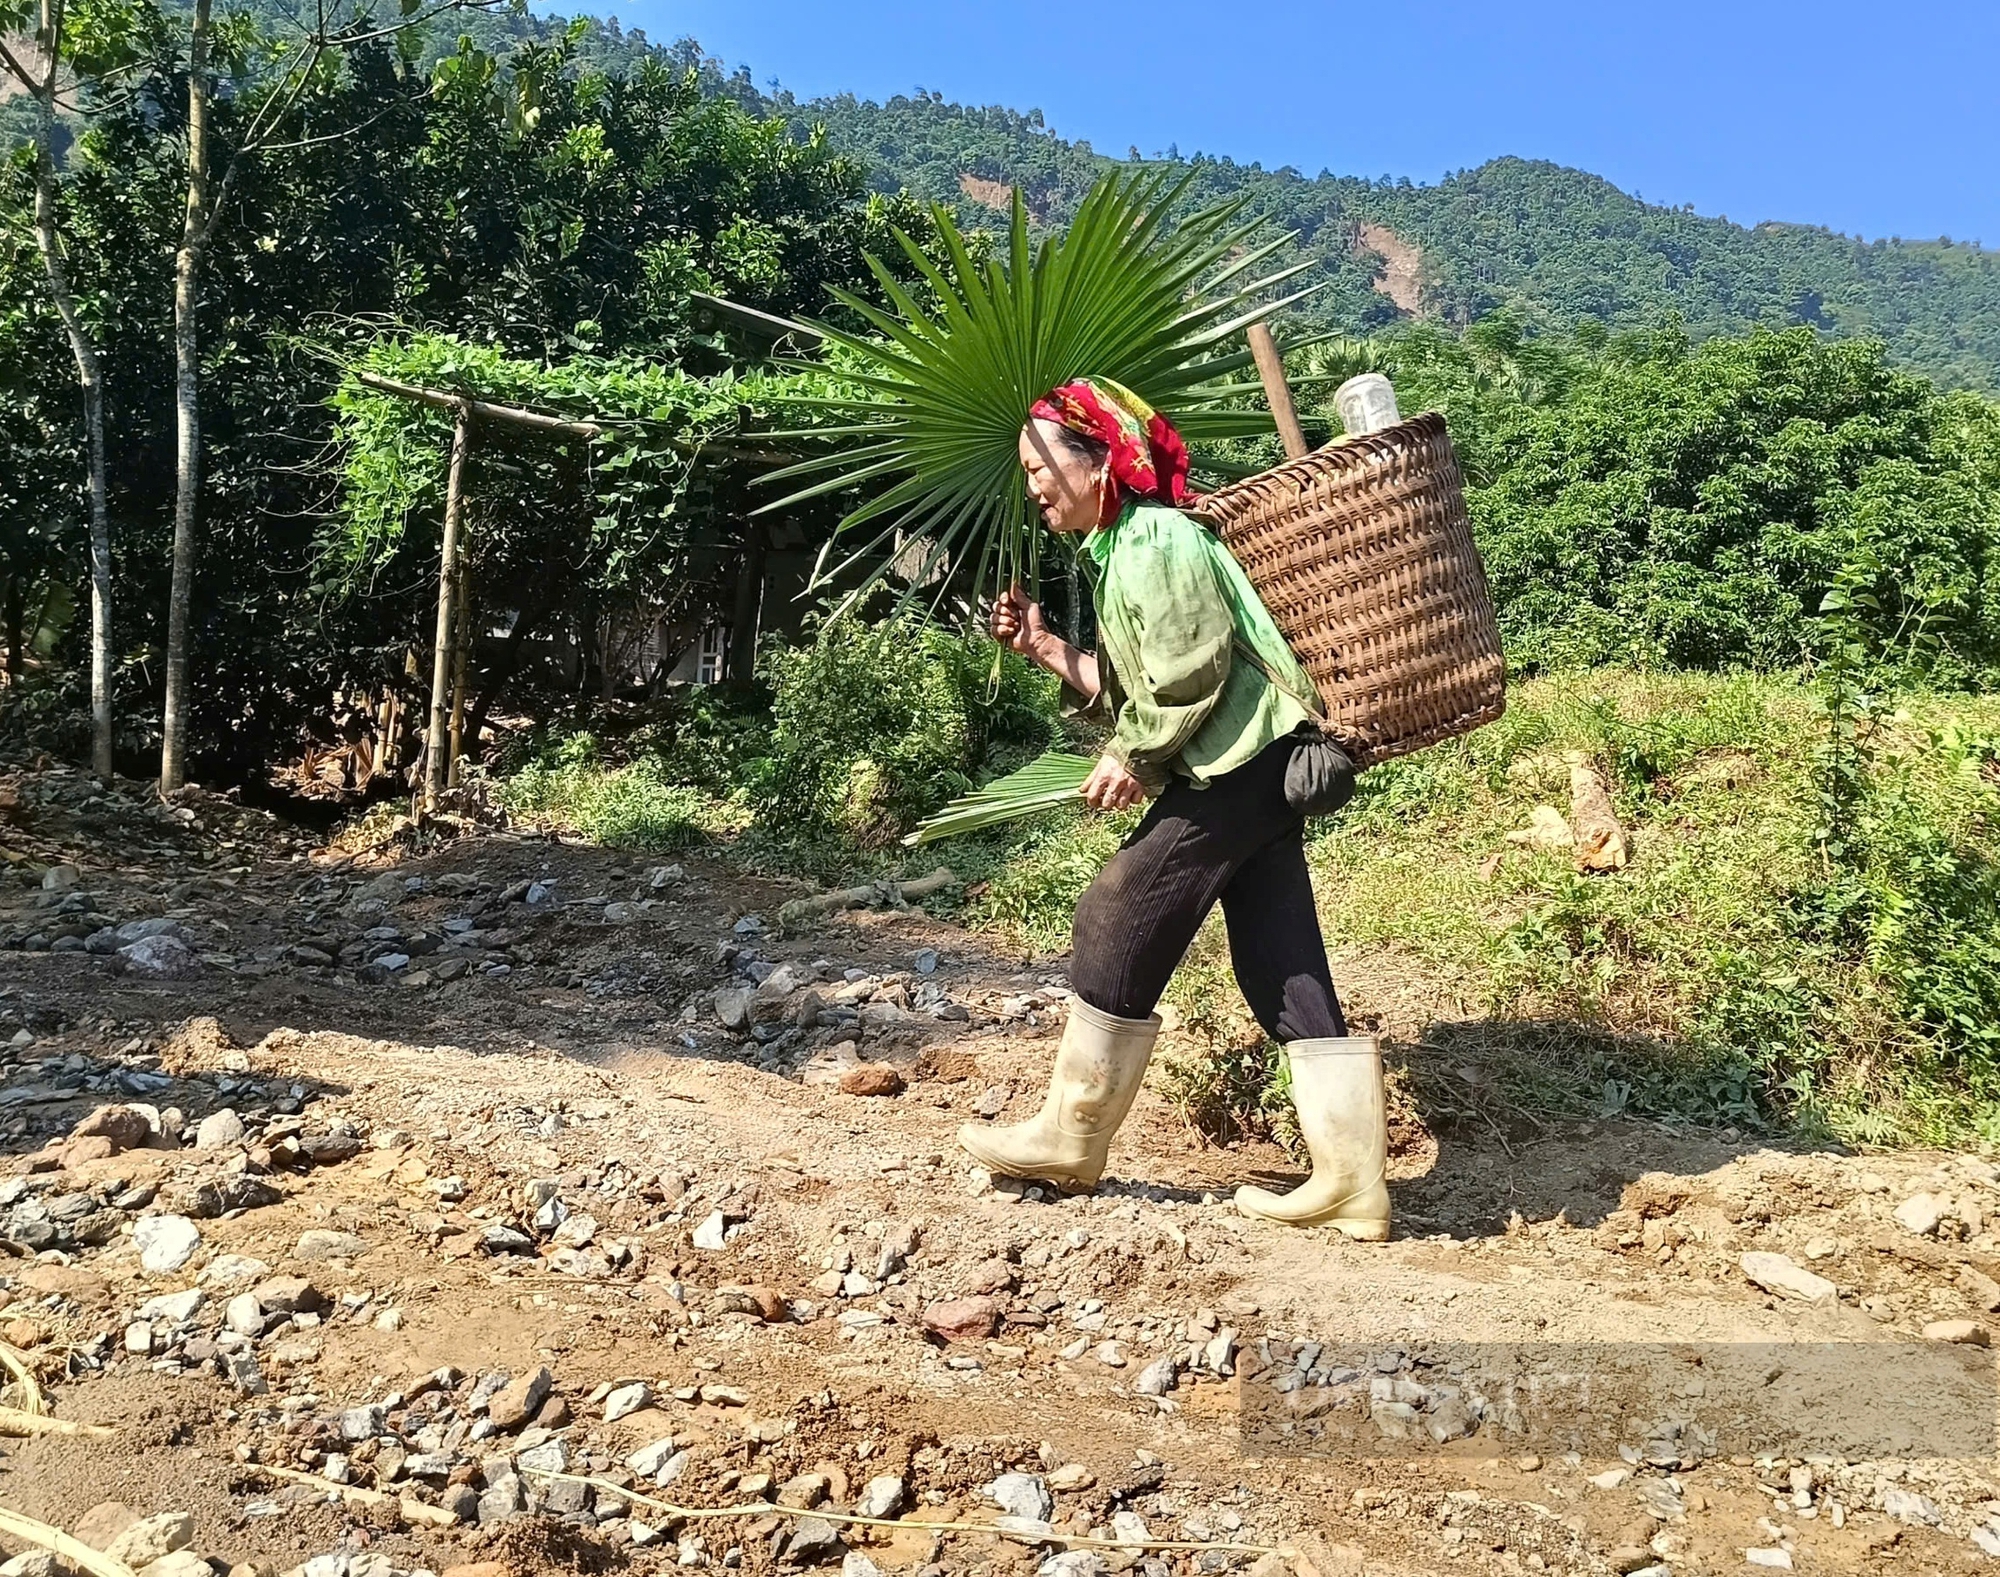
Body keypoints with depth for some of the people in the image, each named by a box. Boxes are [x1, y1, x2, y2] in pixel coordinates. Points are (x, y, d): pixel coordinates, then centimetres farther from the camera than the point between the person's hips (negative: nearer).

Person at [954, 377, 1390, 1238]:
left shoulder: (1158, 540, -12)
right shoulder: (1118, 549, 19)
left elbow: (1193, 677, -18)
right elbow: (1125, 689, 17)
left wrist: (1129, 759, -9)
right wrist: (1045, 648, 11)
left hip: (1238, 765, -10)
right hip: (1255, 770, 10)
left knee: (1119, 928, -2)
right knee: (1286, 971, 6)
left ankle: (1070, 1137, 12)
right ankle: (1350, 1183, 9)